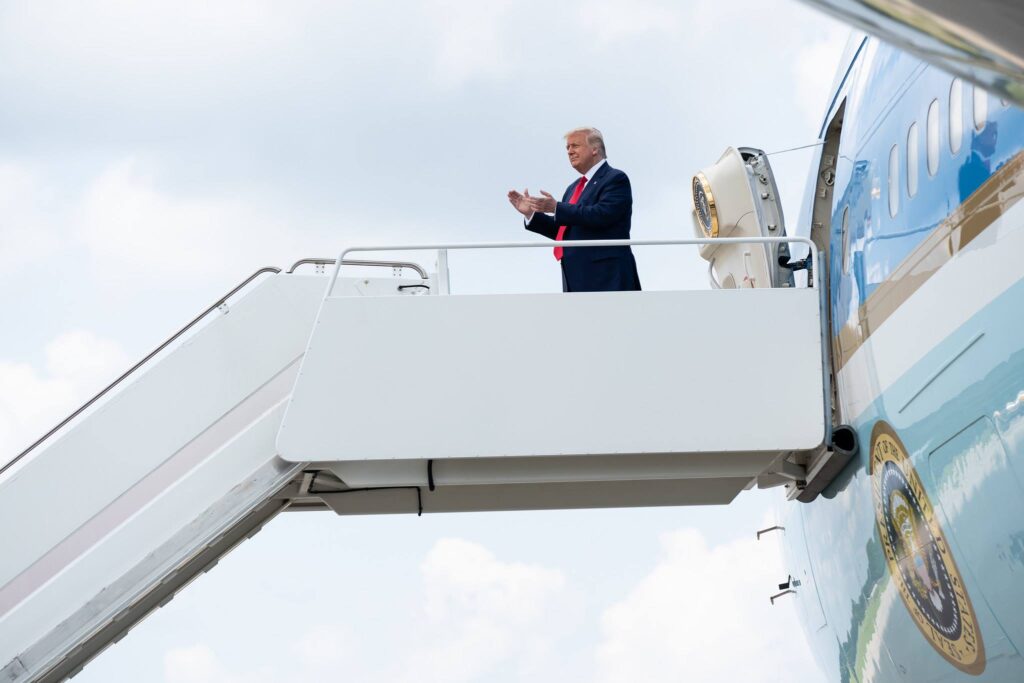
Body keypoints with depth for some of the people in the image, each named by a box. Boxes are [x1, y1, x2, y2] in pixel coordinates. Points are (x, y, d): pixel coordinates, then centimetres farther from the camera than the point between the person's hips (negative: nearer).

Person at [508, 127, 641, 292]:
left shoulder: (615, 179, -4)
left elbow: (601, 214, -19)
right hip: (577, 277, 8)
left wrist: (556, 208, -19)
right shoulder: (574, 188, 23)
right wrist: (530, 213, 11)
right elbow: (562, 230, 24)